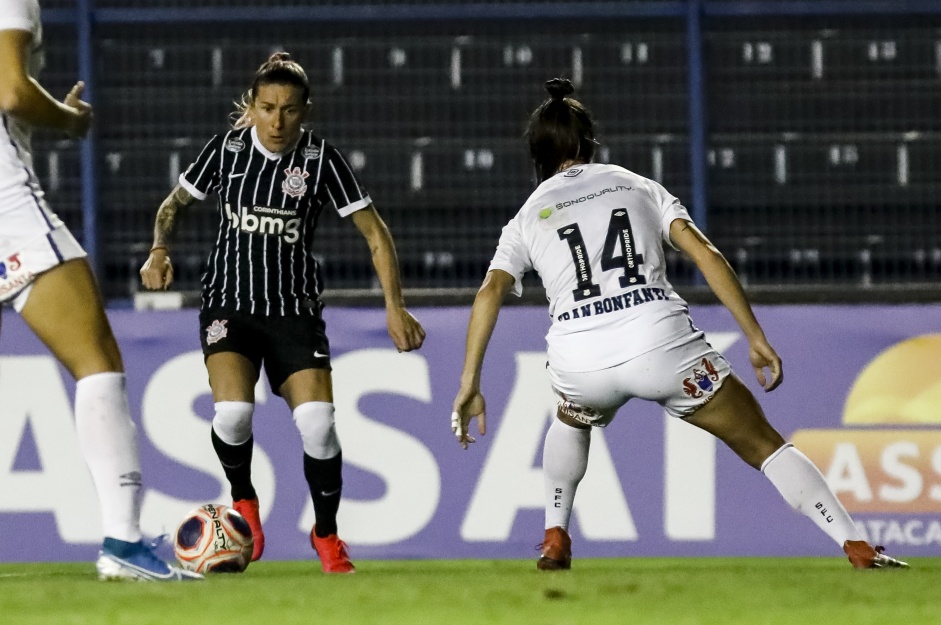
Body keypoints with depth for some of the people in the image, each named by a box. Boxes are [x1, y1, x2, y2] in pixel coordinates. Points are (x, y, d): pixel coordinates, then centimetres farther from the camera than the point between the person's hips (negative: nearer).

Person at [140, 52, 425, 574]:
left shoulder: (320, 159, -6)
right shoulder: (226, 150, -1)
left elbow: (374, 233, -3)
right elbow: (174, 204, 15)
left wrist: (395, 306, -11)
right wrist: (160, 251, -5)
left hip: (295, 310, 0)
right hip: (229, 304, 0)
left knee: (318, 424, -17)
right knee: (233, 413, -25)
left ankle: (326, 534, 9)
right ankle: (243, 499, 8)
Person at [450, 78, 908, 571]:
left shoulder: (527, 219, 20)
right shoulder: (638, 187, 20)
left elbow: (491, 292, 3)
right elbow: (705, 254, 7)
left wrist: (469, 384, -1)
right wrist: (756, 340, 5)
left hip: (579, 364, 1)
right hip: (660, 345, -1)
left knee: (571, 419, 39)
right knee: (763, 443, 8)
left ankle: (554, 539, 30)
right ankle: (856, 547, -5)